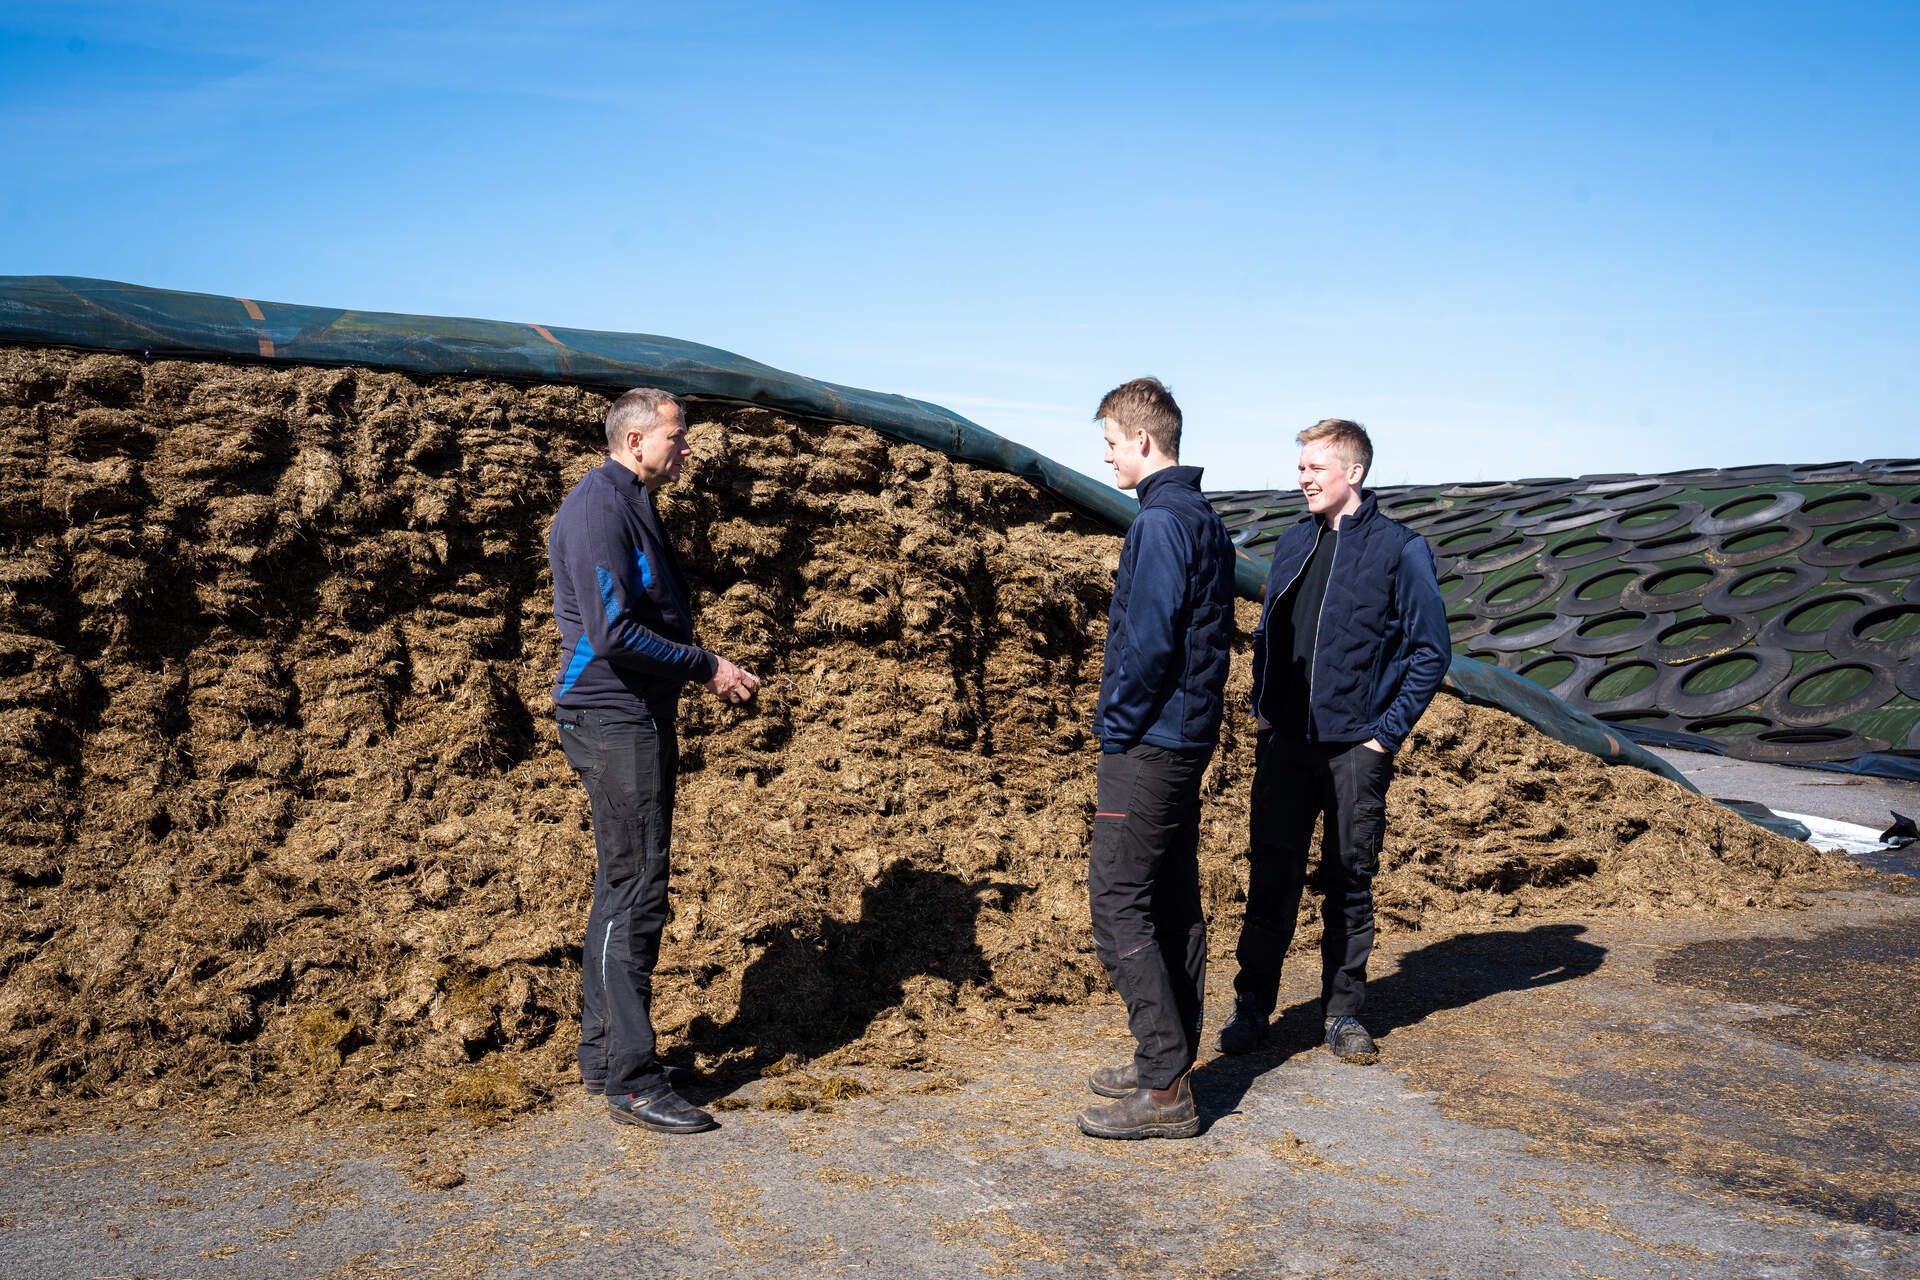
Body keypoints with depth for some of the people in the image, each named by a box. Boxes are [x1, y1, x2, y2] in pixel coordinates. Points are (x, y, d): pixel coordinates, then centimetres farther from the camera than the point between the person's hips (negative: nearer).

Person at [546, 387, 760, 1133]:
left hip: (642, 721, 10)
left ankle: (601, 1057, 23)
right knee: (635, 895, -9)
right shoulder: (598, 509, -14)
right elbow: (613, 632, -22)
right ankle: (633, 1082, -4)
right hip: (613, 719, -10)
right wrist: (705, 667, -15)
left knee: (622, 890, 14)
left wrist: (707, 670, 10)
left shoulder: (634, 509, 18)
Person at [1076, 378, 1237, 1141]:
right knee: (1174, 903, 14)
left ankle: (1164, 1092, -4)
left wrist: (1116, 727, -11)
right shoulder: (1205, 520, 15)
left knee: (1119, 906, -7)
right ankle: (1169, 1066, 23)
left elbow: (1148, 642, -22)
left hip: (1148, 743, -10)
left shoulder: (1161, 522, -16)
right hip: (1188, 739, 10)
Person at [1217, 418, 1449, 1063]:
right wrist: (1262, 709, 9)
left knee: (1350, 882, 7)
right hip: (1285, 743, 4)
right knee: (1272, 878, 5)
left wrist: (1386, 734, -8)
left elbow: (1431, 651, -4)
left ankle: (1343, 1011, 21)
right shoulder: (1294, 541, 11)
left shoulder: (1400, 549, -5)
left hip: (1356, 748, -3)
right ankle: (1252, 1006, 17)